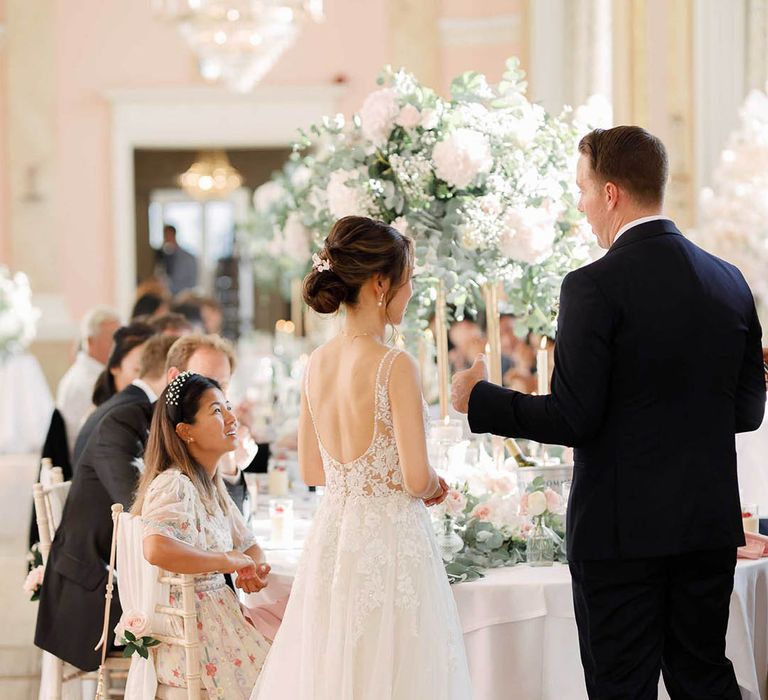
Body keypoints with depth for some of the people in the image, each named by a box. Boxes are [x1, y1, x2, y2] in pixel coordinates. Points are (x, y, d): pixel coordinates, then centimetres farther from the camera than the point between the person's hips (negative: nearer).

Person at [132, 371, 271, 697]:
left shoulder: (211, 486, 13)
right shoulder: (174, 485, -17)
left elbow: (249, 546, 20)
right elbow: (156, 549, -36)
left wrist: (255, 569, -4)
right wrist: (229, 561, -24)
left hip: (219, 615, 9)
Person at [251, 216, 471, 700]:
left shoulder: (318, 362, 4)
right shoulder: (396, 366, -15)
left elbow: (311, 470, 12)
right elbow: (416, 478, -17)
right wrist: (435, 486, 3)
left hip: (332, 540, 7)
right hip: (390, 542, -7)